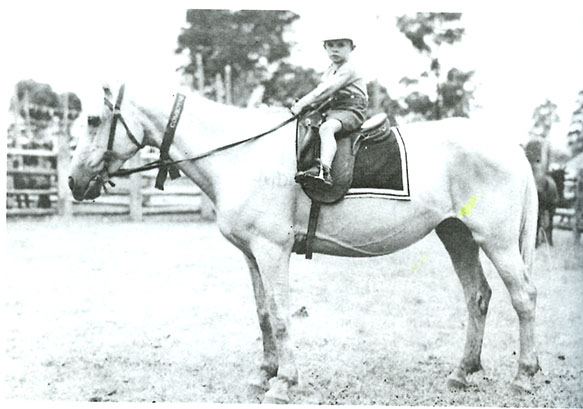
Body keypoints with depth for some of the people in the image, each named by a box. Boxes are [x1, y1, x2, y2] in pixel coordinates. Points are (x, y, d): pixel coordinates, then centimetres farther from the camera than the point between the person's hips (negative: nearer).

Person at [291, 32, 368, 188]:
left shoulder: (348, 69, -12)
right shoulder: (330, 70, 18)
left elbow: (326, 90, -21)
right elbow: (321, 90, 15)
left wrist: (302, 104, -23)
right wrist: (303, 103, -4)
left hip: (351, 111, -11)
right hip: (333, 109, 11)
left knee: (326, 128, -35)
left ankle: (324, 171, -53)